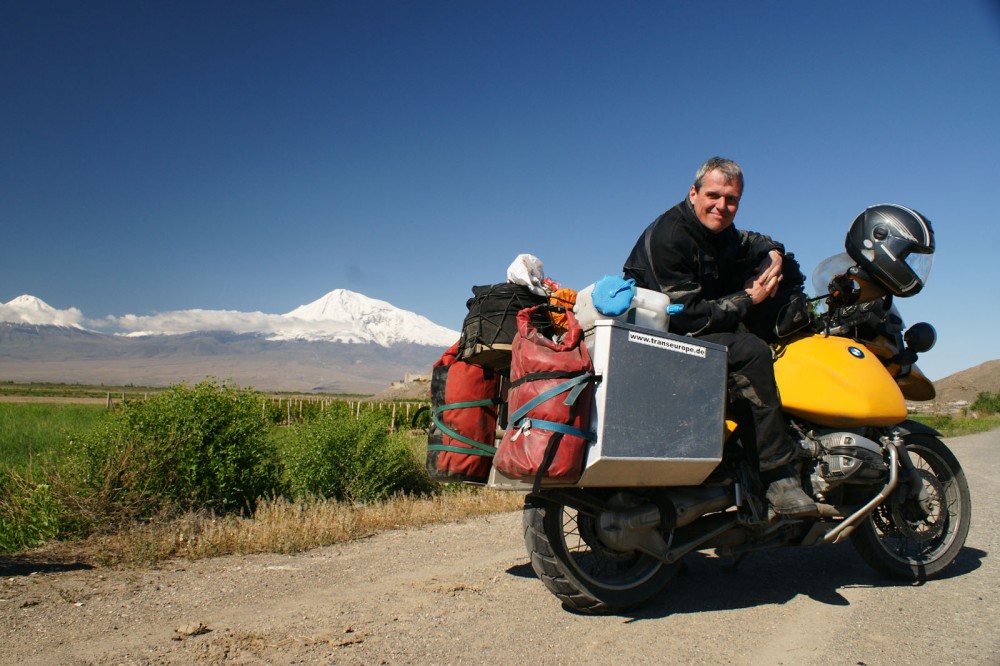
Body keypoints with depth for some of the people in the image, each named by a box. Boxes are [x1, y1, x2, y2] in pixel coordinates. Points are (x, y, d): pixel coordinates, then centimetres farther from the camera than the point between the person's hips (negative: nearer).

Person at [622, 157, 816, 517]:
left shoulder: (720, 231, 7)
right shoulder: (668, 236, -20)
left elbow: (757, 244, 26)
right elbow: (685, 315, -25)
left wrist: (774, 255, 2)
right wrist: (747, 300, -17)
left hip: (713, 321, 9)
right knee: (751, 352, -34)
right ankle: (778, 477, -26)